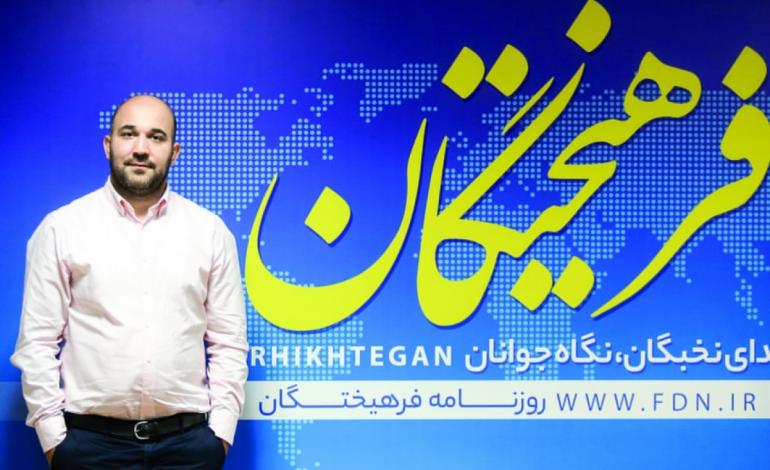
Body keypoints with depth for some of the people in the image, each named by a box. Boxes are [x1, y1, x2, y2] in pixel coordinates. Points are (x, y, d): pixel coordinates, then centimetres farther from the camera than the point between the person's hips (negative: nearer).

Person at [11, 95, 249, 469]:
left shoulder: (210, 231, 5)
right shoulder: (61, 228, 0)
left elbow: (228, 342, 5)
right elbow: (37, 341, 0)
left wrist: (221, 431, -1)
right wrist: (52, 435, -4)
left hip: (188, 439, 1)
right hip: (91, 440, -1)